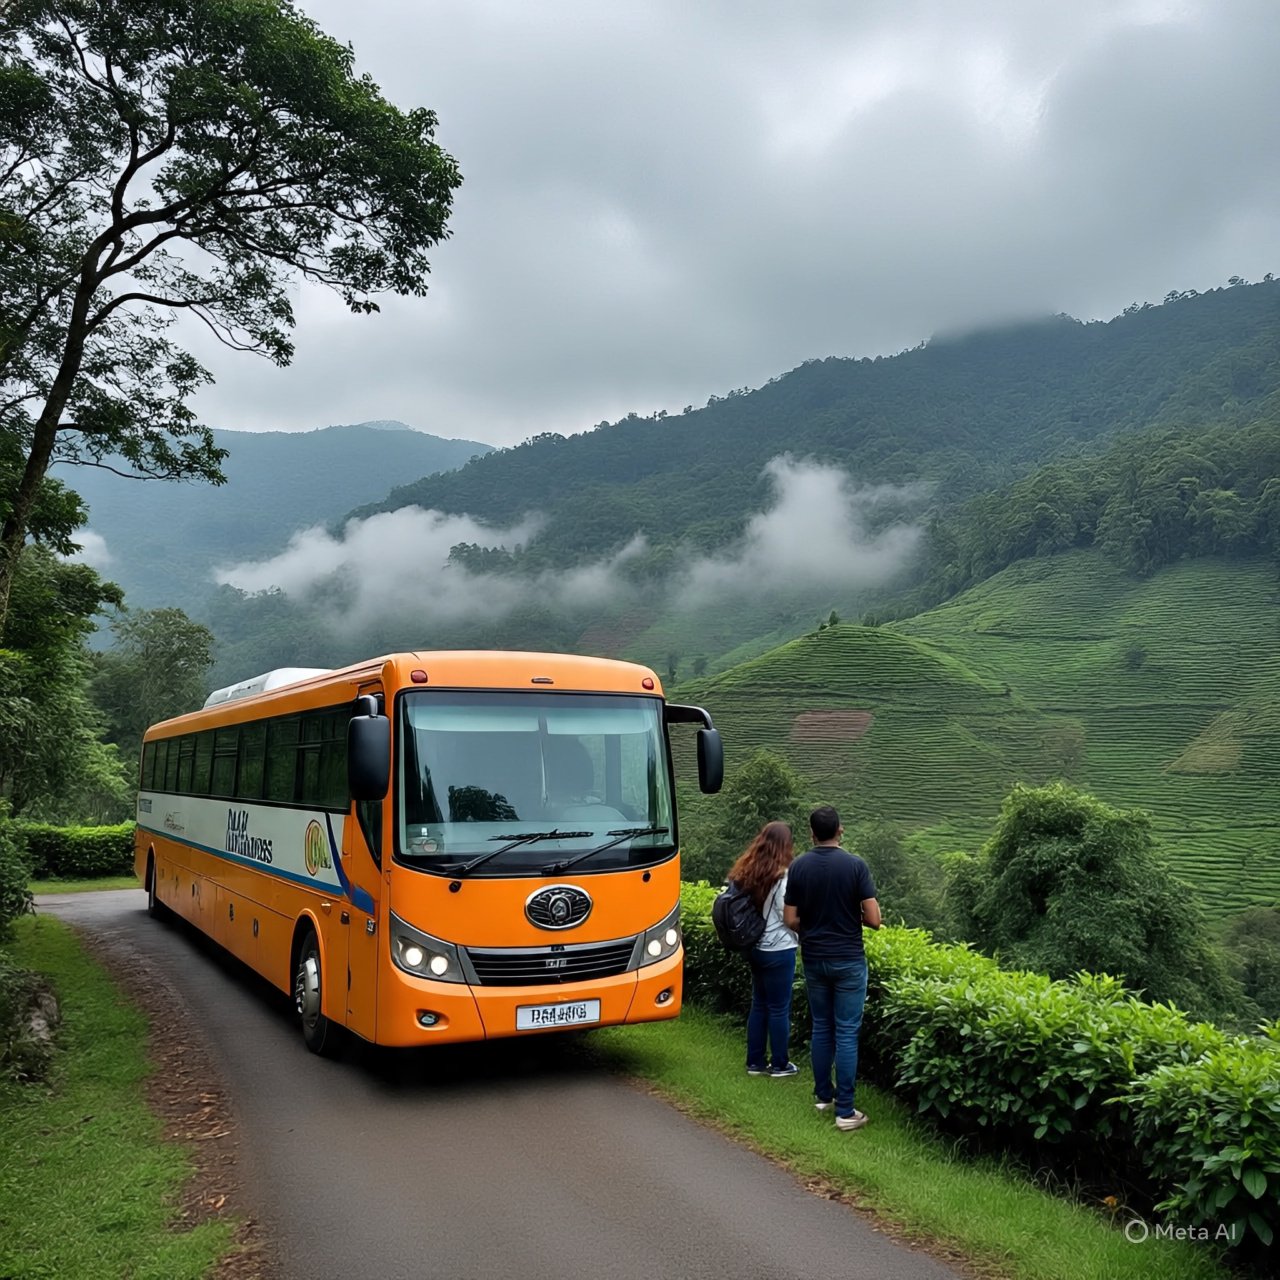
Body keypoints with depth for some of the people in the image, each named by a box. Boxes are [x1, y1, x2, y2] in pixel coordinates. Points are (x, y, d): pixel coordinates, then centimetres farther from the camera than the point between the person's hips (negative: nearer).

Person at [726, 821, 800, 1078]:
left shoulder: (747, 872, 3)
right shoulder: (781, 877, -18)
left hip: (755, 948, 7)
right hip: (778, 950, -7)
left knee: (759, 1004, 17)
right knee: (779, 1008, 5)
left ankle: (755, 1061, 24)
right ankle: (780, 1064, 16)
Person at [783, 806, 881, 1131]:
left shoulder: (799, 867, -4)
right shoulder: (855, 865, -13)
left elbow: (790, 920, -2)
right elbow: (873, 920, -13)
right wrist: (851, 915, 8)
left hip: (814, 959, 3)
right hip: (848, 960, -3)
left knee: (821, 1027, 17)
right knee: (846, 1033, 1)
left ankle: (823, 1095, 27)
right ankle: (845, 1110, 3)